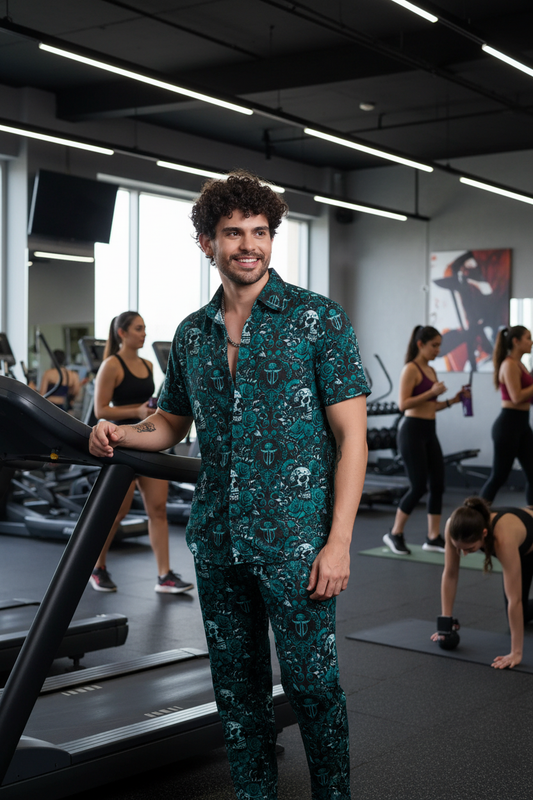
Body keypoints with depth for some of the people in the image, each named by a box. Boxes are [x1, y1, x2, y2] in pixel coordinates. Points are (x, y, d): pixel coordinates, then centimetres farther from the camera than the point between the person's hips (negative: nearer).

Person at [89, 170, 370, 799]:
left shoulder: (319, 320, -5)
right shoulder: (191, 335, 10)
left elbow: (350, 435, -7)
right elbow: (172, 422, 22)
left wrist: (338, 541, -14)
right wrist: (123, 434, 0)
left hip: (295, 538, -5)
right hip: (216, 537, 5)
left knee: (309, 681, 2)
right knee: (236, 684, 14)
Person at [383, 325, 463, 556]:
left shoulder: (431, 370, 15)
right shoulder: (411, 369, -11)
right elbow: (403, 404, -18)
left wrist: (452, 401, 8)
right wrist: (432, 392, -22)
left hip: (429, 433, 9)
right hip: (412, 432, -9)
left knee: (438, 485, 6)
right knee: (419, 486, -6)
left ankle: (433, 538, 13)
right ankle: (395, 534, 9)